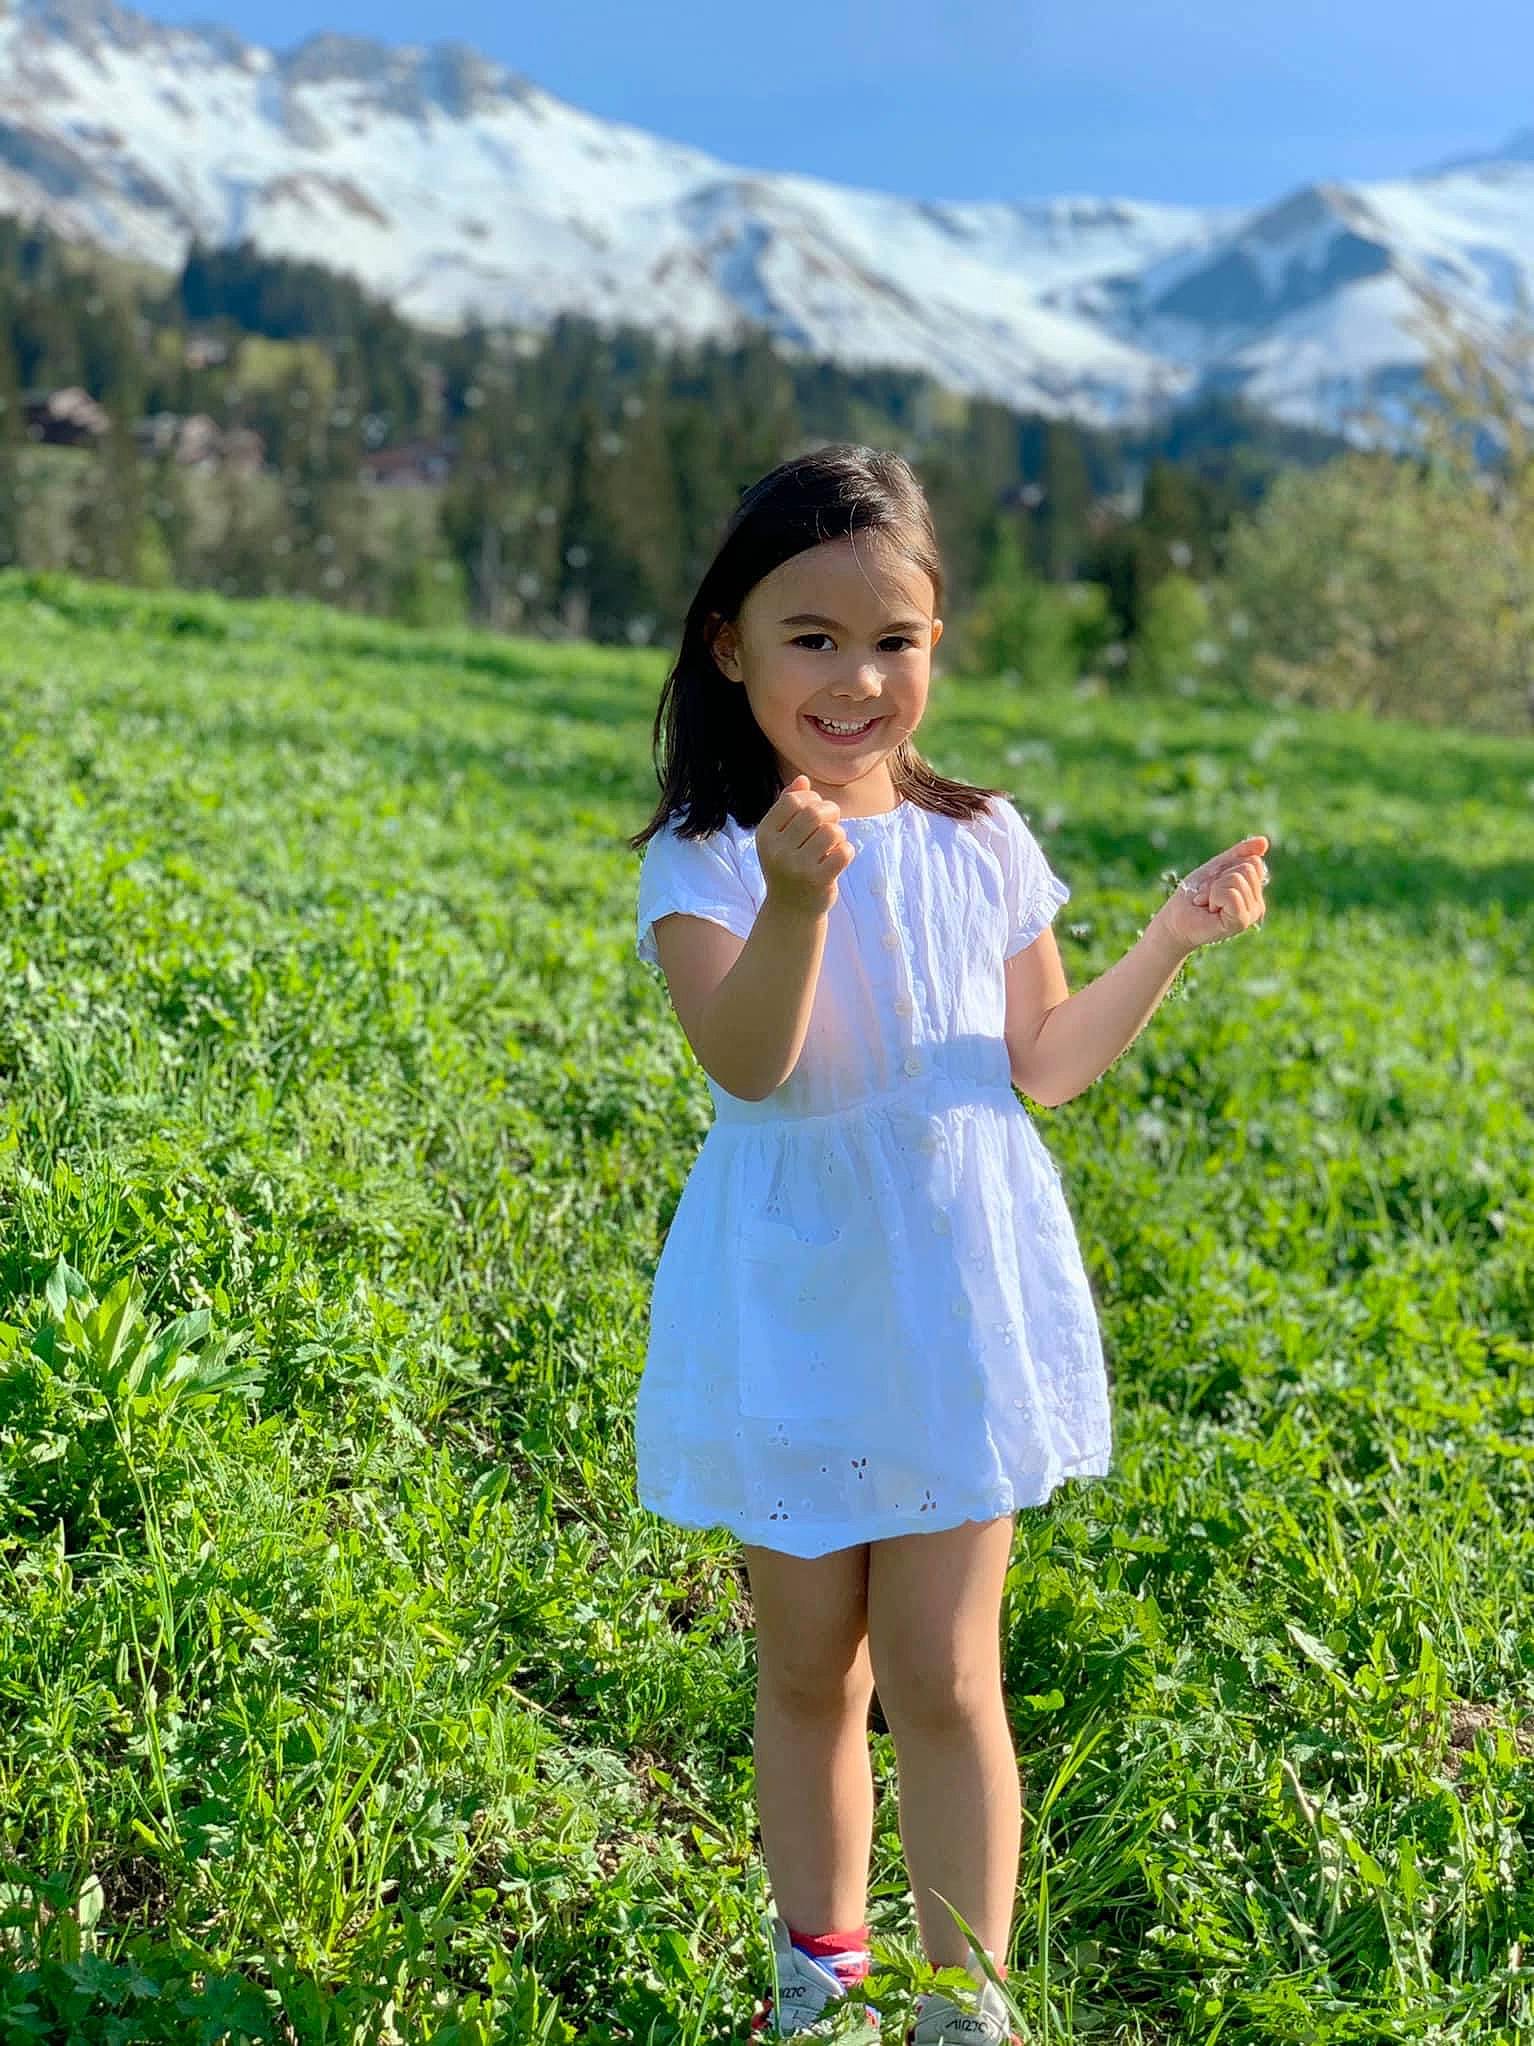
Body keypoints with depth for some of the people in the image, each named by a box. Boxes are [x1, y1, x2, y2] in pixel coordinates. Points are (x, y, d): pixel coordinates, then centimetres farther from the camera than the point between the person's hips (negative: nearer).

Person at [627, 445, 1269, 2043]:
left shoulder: (980, 844, 1)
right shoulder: (703, 858, -9)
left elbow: (1045, 1063, 9)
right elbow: (746, 1063, -26)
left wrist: (1172, 940, 1)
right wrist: (798, 903, -42)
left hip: (956, 1303, 1)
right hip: (793, 1310, -1)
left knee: (939, 1678, 4)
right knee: (809, 1671, 13)